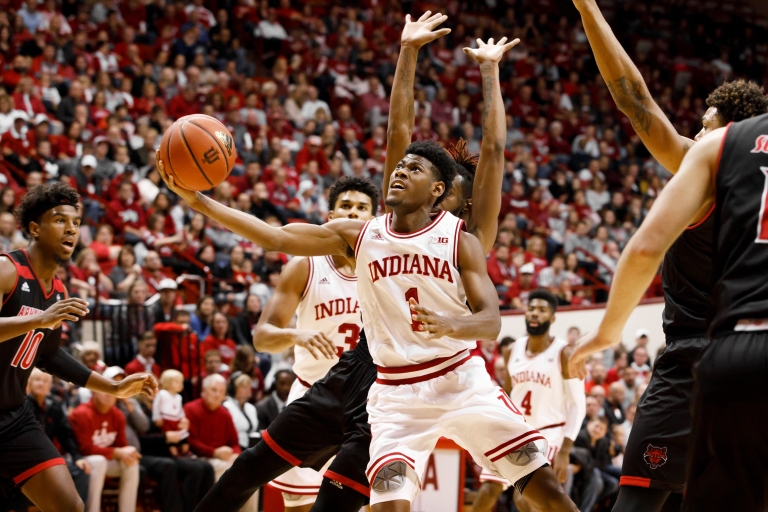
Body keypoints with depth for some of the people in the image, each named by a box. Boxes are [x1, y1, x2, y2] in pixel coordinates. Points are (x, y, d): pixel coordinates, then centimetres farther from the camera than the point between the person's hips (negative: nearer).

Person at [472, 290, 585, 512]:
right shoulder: (513, 352, 5)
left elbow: (578, 404, -12)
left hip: (548, 433, -6)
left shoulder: (563, 354, -11)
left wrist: (564, 451, -20)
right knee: (488, 489, -2)